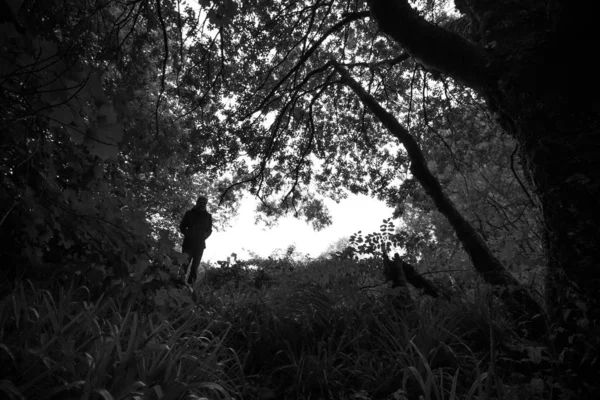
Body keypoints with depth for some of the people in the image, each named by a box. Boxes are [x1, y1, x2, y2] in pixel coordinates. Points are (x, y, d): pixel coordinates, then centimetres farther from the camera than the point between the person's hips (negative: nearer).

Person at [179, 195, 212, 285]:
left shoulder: (208, 216, 12)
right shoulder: (189, 213, 9)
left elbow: (209, 230, 15)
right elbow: (182, 226, 11)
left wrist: (204, 236, -4)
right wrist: (187, 233, -6)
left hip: (200, 244, 1)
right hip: (188, 242, -1)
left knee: (195, 265, -1)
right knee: (184, 263, -9)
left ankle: (190, 283, 1)